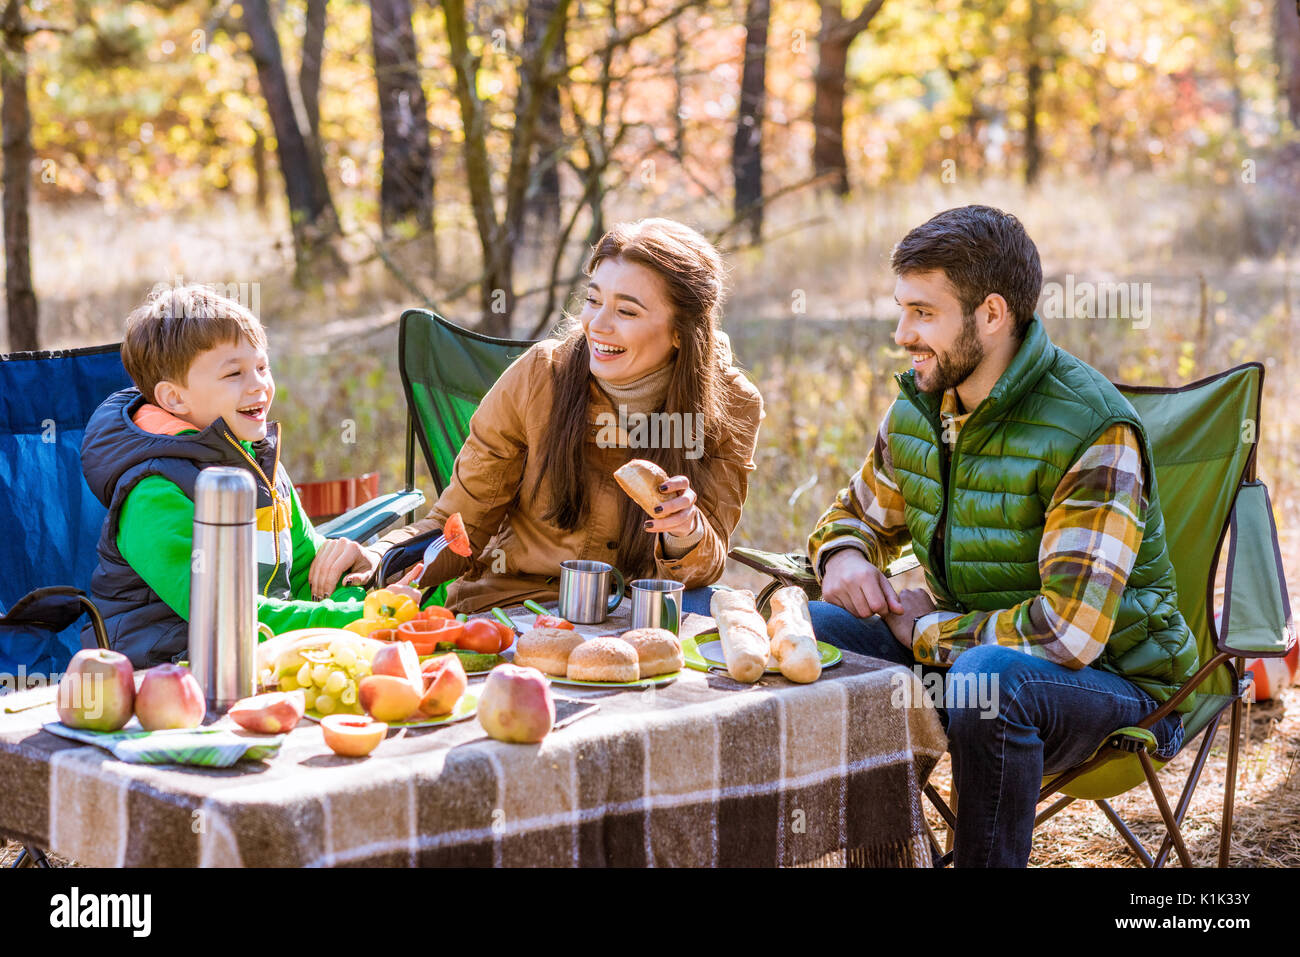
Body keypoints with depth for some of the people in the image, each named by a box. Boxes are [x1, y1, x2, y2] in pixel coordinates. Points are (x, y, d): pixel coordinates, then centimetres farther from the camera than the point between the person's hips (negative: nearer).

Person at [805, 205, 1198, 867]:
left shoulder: (1092, 434, -23)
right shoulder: (918, 406, 1)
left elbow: (1069, 629, -29)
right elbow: (856, 515, 20)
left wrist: (930, 632, -16)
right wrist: (843, 556, -6)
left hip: (1110, 675, -7)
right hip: (968, 643, 7)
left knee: (988, 676, -38)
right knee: (811, 631, -9)